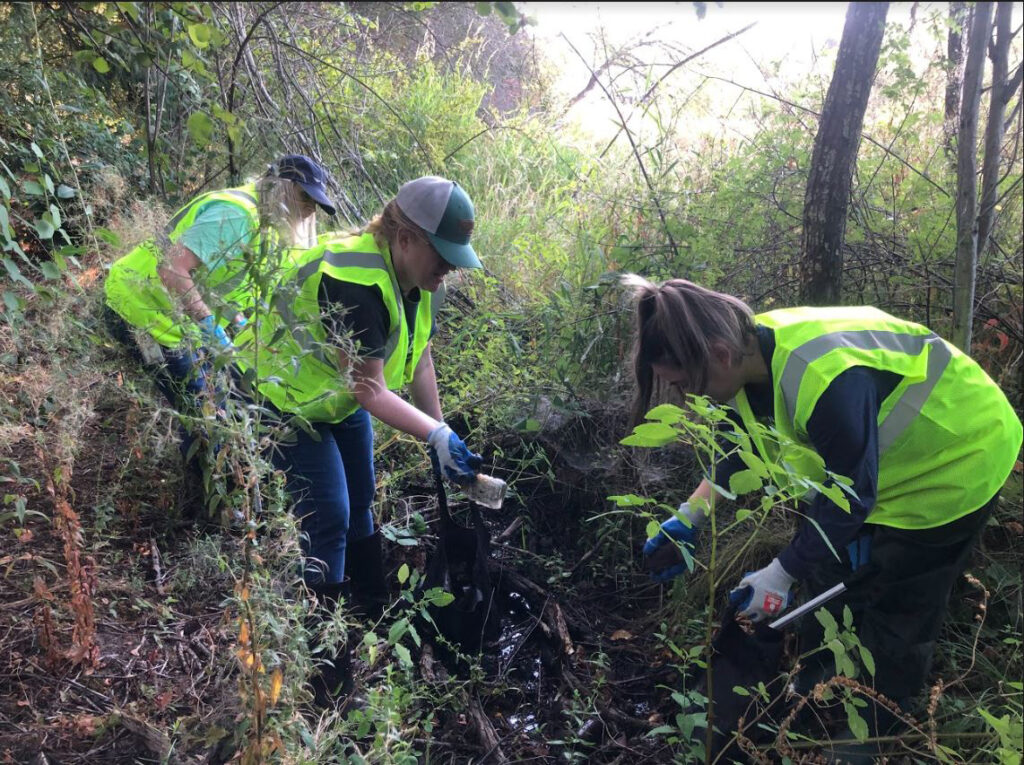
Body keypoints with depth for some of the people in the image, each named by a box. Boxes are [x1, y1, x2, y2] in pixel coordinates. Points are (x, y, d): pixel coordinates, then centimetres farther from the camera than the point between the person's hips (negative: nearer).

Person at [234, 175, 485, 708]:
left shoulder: (421, 280, -9)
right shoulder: (354, 282, -36)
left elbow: (419, 360, 0)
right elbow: (369, 390, -34)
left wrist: (440, 440, -2)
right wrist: (437, 436, -39)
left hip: (343, 397, 8)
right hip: (286, 398, -8)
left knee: (359, 506, 16)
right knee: (328, 520, -12)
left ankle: (373, 619, 35)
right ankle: (323, 665, 2)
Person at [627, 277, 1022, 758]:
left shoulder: (827, 380, -43)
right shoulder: (755, 349, -17)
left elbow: (848, 500, -30)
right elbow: (742, 444, 0)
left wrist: (781, 575, -22)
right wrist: (689, 516, -7)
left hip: (955, 462, -8)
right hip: (885, 453, 8)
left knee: (897, 610, 5)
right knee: (826, 565, 16)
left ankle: (876, 728, 31)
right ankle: (814, 690, 39)